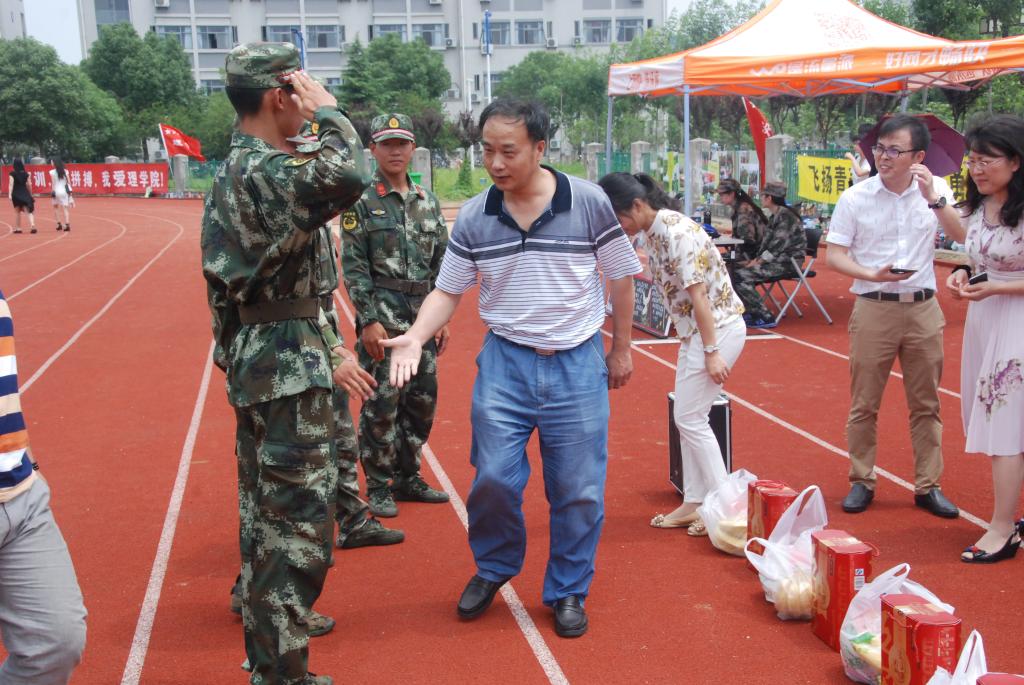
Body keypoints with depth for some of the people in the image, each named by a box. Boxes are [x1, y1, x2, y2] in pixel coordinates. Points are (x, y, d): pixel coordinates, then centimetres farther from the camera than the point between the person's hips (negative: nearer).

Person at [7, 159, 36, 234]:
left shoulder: (13, 174, -5)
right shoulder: (26, 174, 3)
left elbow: (11, 184, -12)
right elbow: (29, 184, 6)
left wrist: (9, 194, -15)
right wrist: (30, 194, 18)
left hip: (16, 194, -1)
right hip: (25, 193, 1)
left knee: (17, 211, 13)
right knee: (28, 211, -3)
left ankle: (18, 228, 17)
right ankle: (33, 225, -22)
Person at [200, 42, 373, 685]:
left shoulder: (237, 169, 15)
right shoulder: (263, 170, -18)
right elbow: (348, 176, -40)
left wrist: (327, 351, 18)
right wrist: (328, 110, -20)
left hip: (257, 366, 11)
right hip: (289, 373, -11)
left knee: (265, 513, 21)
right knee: (299, 526, -4)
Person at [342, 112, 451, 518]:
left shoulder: (428, 201, 11)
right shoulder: (361, 202, -4)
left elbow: (441, 264, 13)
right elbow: (354, 267, -9)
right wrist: (368, 321, -15)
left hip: (422, 318, 6)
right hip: (382, 318, -6)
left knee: (423, 401, 11)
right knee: (381, 404, -2)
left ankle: (408, 478, 27)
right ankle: (378, 487, 11)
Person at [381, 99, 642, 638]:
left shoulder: (589, 203, -7)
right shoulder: (473, 218, -2)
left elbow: (620, 277, 3)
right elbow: (448, 291, 4)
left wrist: (620, 349, 7)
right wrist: (416, 337, -14)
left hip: (578, 363, -1)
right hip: (505, 360, 1)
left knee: (578, 490, 5)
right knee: (493, 477, -2)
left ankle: (568, 592, 25)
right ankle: (494, 567, 28)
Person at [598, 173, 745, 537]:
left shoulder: (675, 232, -22)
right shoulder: (653, 232, 7)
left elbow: (697, 292, -22)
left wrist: (711, 351, -20)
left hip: (718, 328, -10)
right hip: (694, 330, 10)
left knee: (690, 419, -4)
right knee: (688, 418, 12)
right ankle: (695, 503, 21)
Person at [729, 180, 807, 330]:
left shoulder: (786, 216, -15)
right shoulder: (775, 216, 16)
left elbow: (778, 246, -22)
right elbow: (766, 243, 17)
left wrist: (758, 262, -19)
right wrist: (755, 260, 3)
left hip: (787, 262, -10)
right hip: (776, 260, 10)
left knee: (741, 276, -20)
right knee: (736, 270, 3)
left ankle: (766, 317, -16)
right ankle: (752, 312, 7)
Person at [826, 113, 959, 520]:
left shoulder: (935, 189, 2)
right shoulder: (855, 198, -3)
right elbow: (834, 256, -3)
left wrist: (934, 198, -19)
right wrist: (872, 275, -18)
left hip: (922, 307, 2)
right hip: (874, 308, -2)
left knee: (925, 403, 9)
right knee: (864, 403, 4)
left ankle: (928, 486, 19)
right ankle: (861, 482, 17)